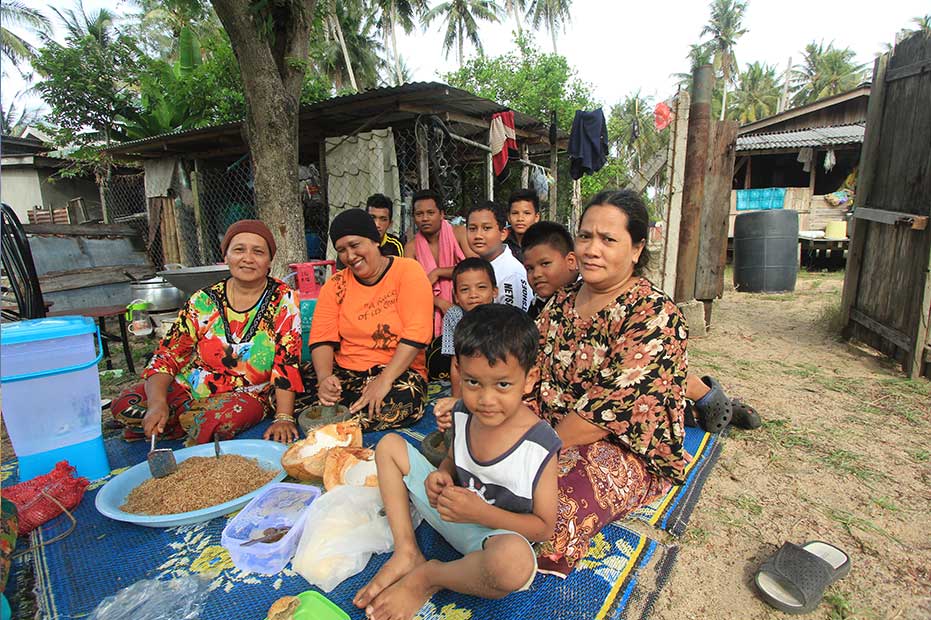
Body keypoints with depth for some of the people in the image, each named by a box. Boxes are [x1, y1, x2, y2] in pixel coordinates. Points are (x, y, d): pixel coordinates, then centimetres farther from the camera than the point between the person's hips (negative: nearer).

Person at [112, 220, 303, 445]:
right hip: (189, 386, 3)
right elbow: (167, 355, -4)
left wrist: (284, 417, -23)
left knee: (222, 420, -33)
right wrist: (158, 403, -21)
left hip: (246, 394, -2)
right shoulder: (204, 300, -3)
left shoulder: (284, 300, -10)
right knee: (125, 406, -15)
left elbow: (287, 364, -14)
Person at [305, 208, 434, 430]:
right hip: (343, 371, 3)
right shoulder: (336, 285, 7)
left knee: (400, 403, -36)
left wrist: (384, 380, -24)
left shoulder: (407, 271, -6)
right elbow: (322, 339, 1)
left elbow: (416, 334, -16)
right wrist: (325, 378, -19)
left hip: (398, 372, -2)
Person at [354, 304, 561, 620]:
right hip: (452, 511, 6)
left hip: (497, 531, -5)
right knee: (389, 445, 2)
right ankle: (407, 552, -2)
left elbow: (544, 527, -17)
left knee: (516, 561, -44)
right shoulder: (462, 414, -10)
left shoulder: (539, 446, -25)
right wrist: (441, 475, -13)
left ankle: (426, 577, -12)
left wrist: (482, 512, -28)